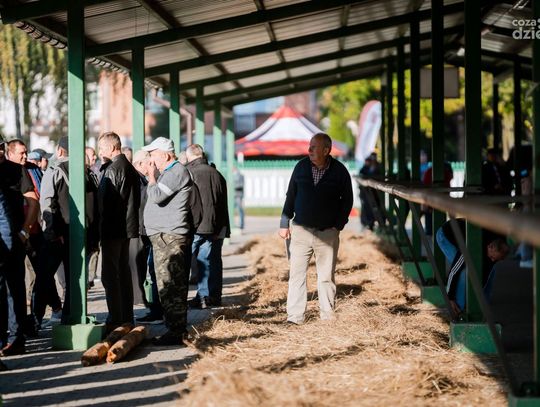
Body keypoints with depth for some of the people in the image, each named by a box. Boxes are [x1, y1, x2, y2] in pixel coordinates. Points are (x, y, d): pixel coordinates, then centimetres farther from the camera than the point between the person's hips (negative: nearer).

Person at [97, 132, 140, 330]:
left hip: (112, 230, -9)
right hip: (127, 227, 9)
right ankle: (127, 317, 20)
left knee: (110, 275, -7)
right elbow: (136, 199, 17)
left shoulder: (112, 169, -15)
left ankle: (115, 319, -8)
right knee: (124, 272, 15)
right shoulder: (130, 168, 13)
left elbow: (106, 202, -18)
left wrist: (102, 229, -13)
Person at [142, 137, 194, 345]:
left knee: (171, 287, -11)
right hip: (162, 236, 11)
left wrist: (151, 175, -6)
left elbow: (156, 196, -20)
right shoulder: (169, 172, 21)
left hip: (171, 237, -11)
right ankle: (175, 330, 18)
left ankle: (176, 332, -10)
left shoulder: (177, 172, -12)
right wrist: (153, 174, 13)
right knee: (167, 287, 13)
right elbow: (156, 197, 21)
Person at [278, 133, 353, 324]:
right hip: (301, 230, 2)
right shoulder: (301, 166, 3)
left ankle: (328, 318, 12)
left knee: (326, 277, 5)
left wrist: (338, 225, -3)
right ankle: (294, 318, 0)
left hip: (327, 233, -2)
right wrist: (285, 223, 6)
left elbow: (347, 200, 5)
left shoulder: (339, 171, -3)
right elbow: (291, 195, 10)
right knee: (296, 275, -2)